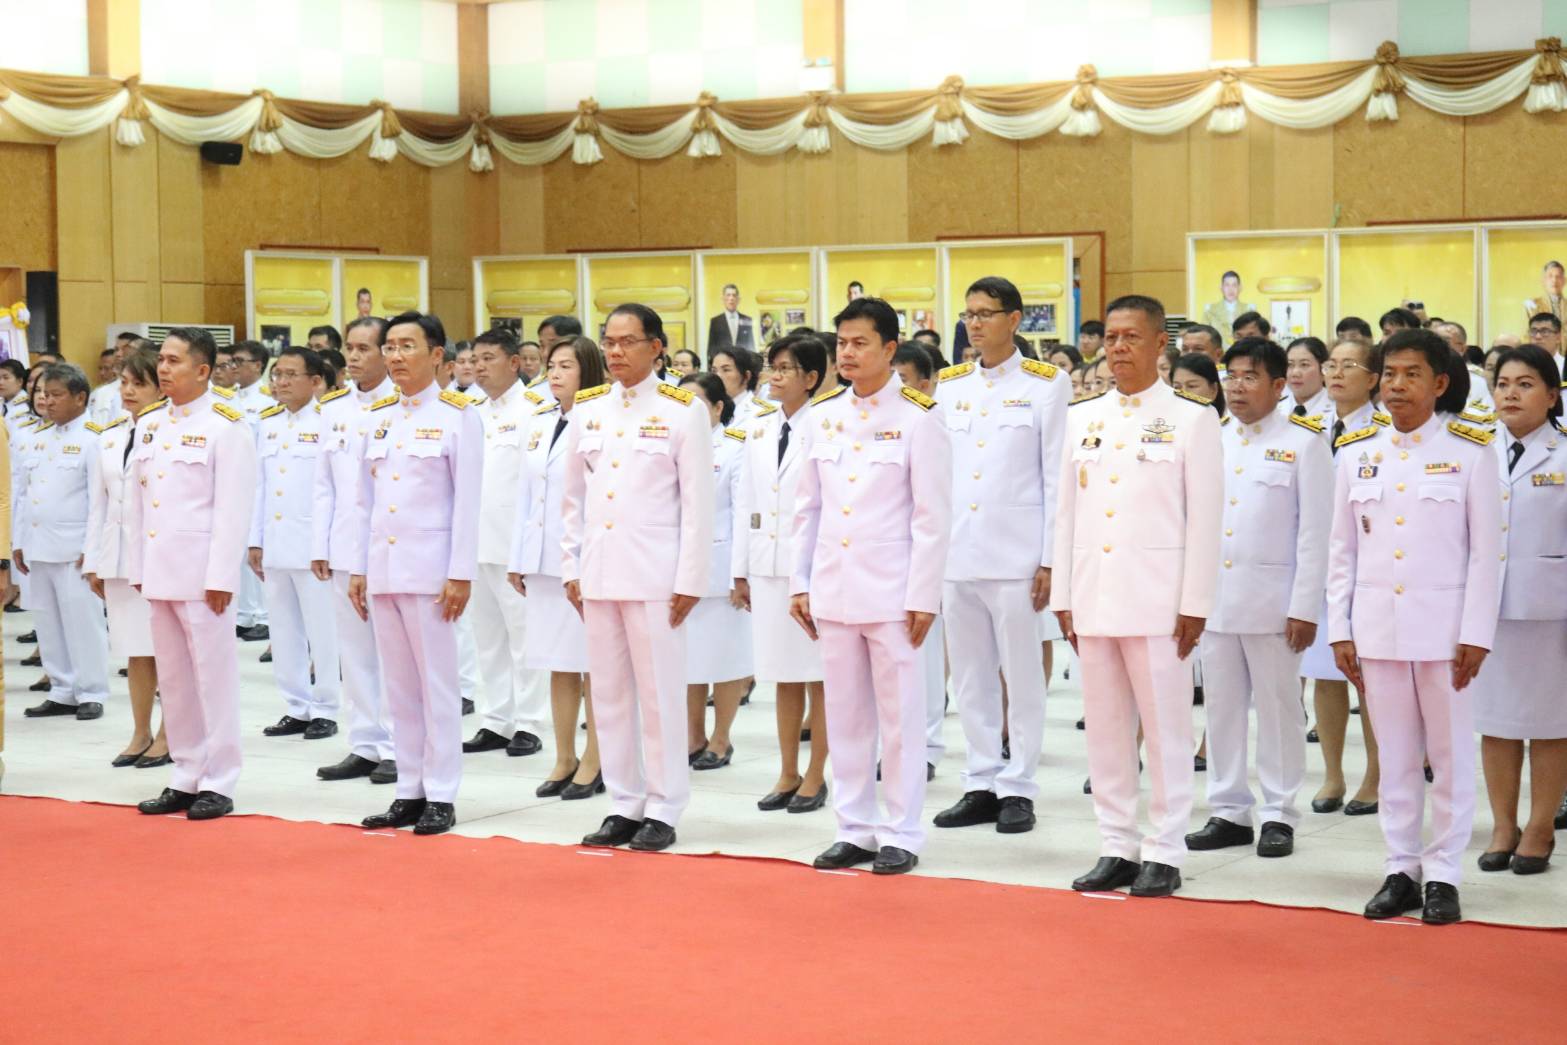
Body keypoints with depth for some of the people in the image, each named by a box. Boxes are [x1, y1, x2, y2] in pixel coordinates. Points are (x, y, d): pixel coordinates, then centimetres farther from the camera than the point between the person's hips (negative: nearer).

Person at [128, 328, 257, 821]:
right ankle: (185, 777, 19)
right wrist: (138, 567, 11)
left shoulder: (226, 426, -8)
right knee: (172, 678, 11)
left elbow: (233, 508, -12)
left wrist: (221, 576, -16)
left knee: (214, 674, -2)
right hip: (158, 570, 7)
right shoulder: (149, 423, 12)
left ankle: (218, 784, 5)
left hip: (202, 569, -7)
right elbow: (137, 500, 15)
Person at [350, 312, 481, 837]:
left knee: (437, 681, -2)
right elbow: (366, 500, 15)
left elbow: (467, 502, -7)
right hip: (382, 567, 6)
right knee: (398, 685, 8)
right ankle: (409, 792, 15)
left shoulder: (458, 416, -4)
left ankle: (440, 796, 4)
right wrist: (358, 568, 10)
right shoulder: (379, 418, 12)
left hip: (429, 568, -6)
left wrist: (461, 574, -12)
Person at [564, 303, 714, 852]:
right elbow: (573, 496, 15)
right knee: (609, 694, 8)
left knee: (660, 693, -1)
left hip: (654, 574, -5)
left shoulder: (682, 410, -2)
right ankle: (623, 806, 17)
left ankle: (662, 810, 8)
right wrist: (571, 569, 9)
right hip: (598, 574, 5)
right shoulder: (587, 409, 11)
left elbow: (698, 503, -4)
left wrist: (690, 581, -8)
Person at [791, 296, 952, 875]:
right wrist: (800, 582, 9)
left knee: (899, 715, 0)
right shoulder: (822, 415, 9)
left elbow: (932, 517, -6)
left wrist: (923, 597, -9)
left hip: (891, 589, -5)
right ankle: (854, 829, 18)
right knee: (844, 714, 9)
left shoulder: (918, 417, -4)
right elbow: (807, 508, 14)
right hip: (832, 588, 5)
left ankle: (900, 833, 9)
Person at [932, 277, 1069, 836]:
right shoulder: (949, 385, 12)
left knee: (1022, 675, 0)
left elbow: (1056, 476, -3)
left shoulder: (1046, 384, 0)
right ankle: (981, 784, 17)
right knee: (970, 678, 9)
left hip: (1014, 554, -4)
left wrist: (1049, 560, -8)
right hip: (956, 555, 5)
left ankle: (1017, 789, 8)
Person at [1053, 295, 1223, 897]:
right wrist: (1063, 596, 8)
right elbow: (1067, 511, 12)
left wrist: (1195, 605, -8)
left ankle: (1164, 854, 8)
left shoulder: (1191, 420, -1)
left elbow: (1204, 519, -4)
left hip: (1157, 599, -4)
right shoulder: (1082, 419, 12)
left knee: (1166, 729, 0)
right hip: (1092, 598, 5)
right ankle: (1116, 848, 16)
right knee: (1105, 729, 8)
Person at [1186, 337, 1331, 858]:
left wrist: (1304, 608, -10)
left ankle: (1279, 815, 10)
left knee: (1277, 708, 2)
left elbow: (1314, 532, -5)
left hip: (1272, 600, -4)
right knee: (1221, 707, 8)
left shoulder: (1304, 443, -2)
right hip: (1213, 597, 5)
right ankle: (1228, 812, 17)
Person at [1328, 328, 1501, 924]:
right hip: (1377, 626, 3)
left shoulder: (1470, 451, -2)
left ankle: (1442, 874, 12)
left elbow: (1487, 550, -3)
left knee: (1450, 753, 3)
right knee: (1395, 756, 9)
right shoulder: (1356, 454, 6)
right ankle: (1401, 869, 17)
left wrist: (1476, 634, -8)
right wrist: (1339, 629, 3)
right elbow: (1341, 550, 9)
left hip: (1444, 624, -3)